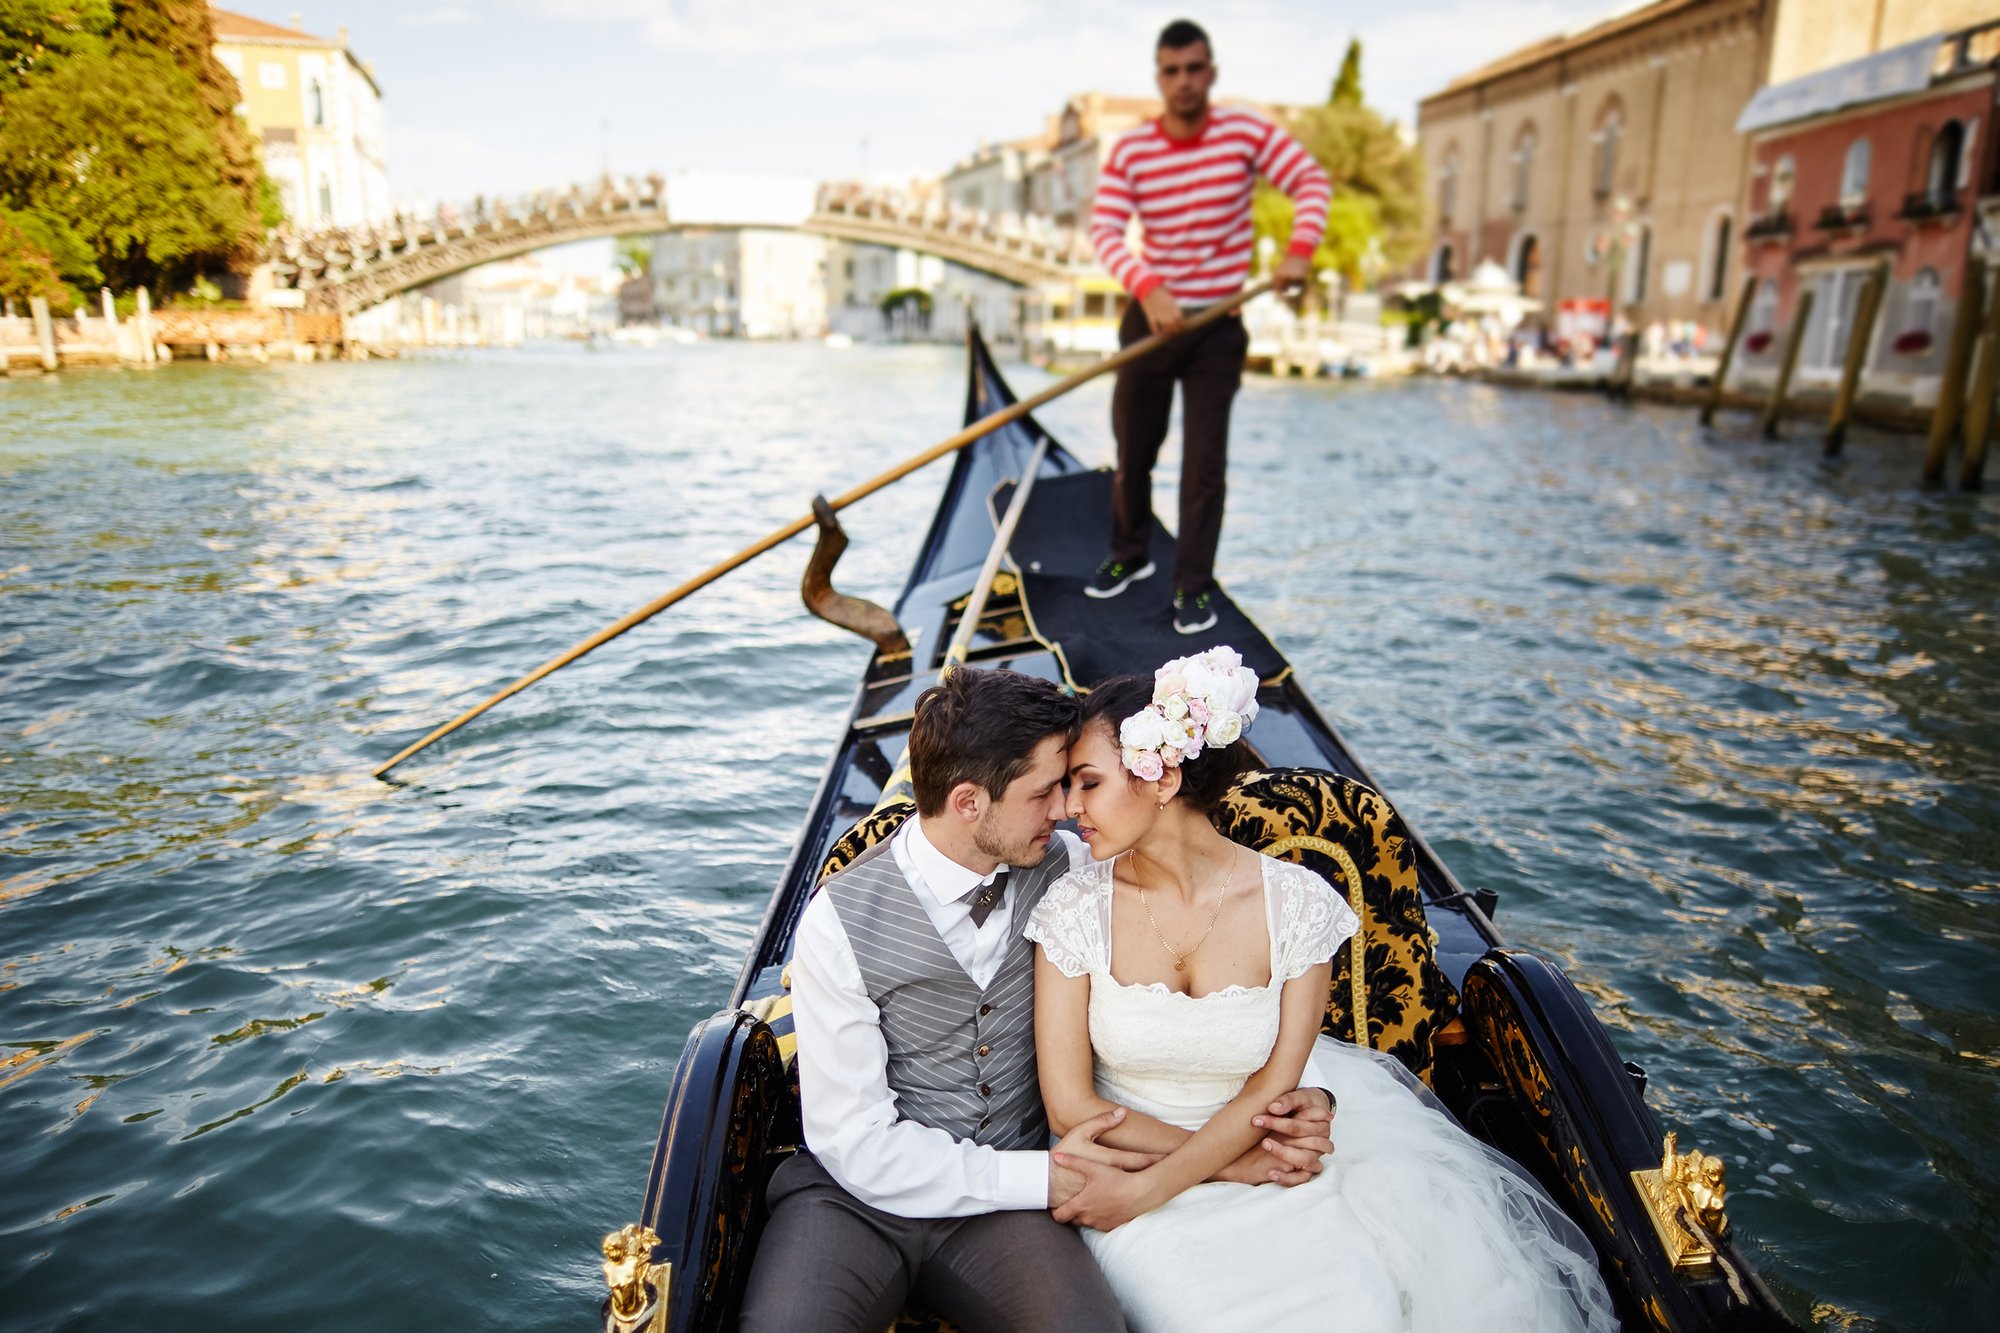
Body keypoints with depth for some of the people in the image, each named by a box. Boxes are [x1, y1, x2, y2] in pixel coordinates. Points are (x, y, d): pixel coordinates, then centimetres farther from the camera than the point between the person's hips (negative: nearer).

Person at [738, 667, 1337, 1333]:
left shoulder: (1067, 868, -4)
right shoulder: (841, 920, -14)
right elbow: (855, 1142, -13)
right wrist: (1042, 1179, -16)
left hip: (1003, 1203, 2)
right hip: (856, 1194, -2)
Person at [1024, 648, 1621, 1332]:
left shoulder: (1298, 904, -12)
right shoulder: (1075, 908, -12)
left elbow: (1273, 1088, -8)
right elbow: (1070, 1105, -10)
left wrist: (1147, 1190, -17)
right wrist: (1245, 1160, -12)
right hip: (1128, 1164, -1)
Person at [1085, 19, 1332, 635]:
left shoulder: (1245, 132, -4)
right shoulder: (1129, 151, -4)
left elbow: (1312, 181, -3)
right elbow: (1103, 231, -14)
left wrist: (1300, 249, -22)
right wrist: (1148, 288, -31)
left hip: (1217, 328, -1)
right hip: (1149, 318, 2)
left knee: (1205, 463, -4)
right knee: (1133, 451, 12)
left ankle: (1193, 586, 7)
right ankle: (1130, 555, 34)